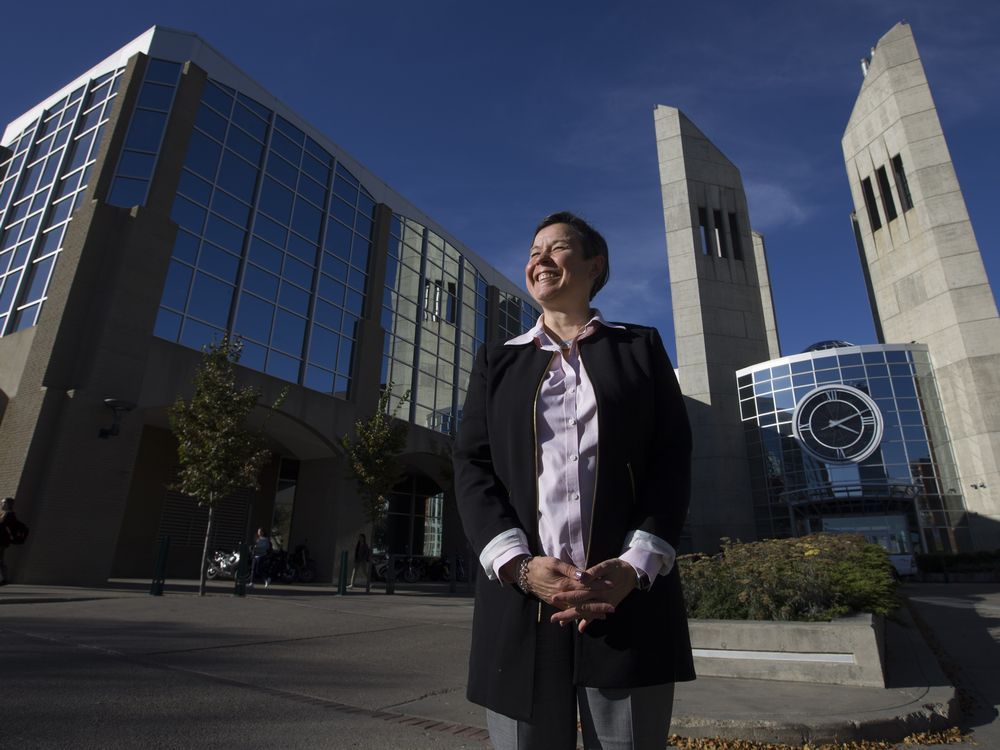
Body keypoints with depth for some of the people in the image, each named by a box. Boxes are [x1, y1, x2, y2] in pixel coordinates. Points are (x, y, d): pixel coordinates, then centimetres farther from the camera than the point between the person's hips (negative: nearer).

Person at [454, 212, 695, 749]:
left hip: (630, 599, 0)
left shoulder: (641, 348, 13)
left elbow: (672, 460, 3)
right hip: (519, 603, 1)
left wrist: (635, 567, -11)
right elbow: (471, 466, 5)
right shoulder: (496, 361, 15)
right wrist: (520, 565, -11)